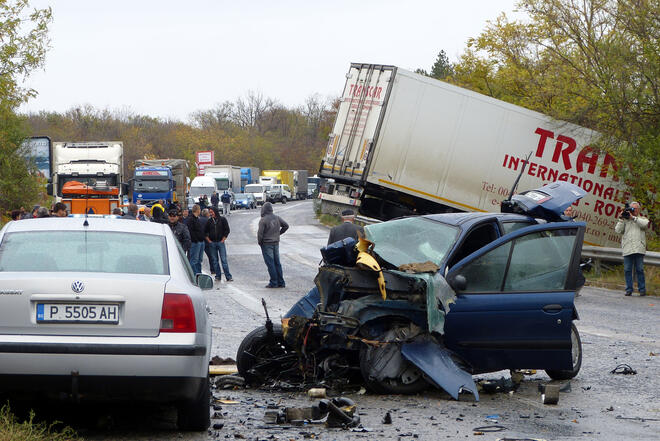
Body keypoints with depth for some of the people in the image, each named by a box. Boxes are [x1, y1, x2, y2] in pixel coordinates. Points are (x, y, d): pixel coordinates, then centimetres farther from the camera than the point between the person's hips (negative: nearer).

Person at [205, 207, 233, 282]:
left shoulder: (222, 219, 0)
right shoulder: (209, 221, 7)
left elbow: (227, 230, 2)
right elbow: (205, 232, 13)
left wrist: (223, 240, -4)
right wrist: (208, 240, 3)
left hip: (220, 242, -3)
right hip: (212, 243, 3)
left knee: (224, 260, -7)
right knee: (214, 260, 4)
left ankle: (228, 276, -7)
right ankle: (218, 276, 11)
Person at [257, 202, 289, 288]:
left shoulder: (263, 220, -15)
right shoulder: (277, 218, 4)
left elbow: (260, 233, -17)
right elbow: (286, 225, 10)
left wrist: (259, 242, 0)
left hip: (266, 243, -6)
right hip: (276, 243, 6)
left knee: (270, 263, -3)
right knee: (277, 263, 11)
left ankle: (273, 282, -4)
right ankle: (281, 282, 11)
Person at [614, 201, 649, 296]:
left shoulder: (642, 219, 14)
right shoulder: (625, 220, 18)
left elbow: (645, 224, -10)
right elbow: (618, 230, 7)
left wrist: (633, 217, -8)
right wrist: (621, 219, -1)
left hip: (639, 249, -2)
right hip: (627, 249, 2)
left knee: (639, 270, -3)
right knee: (627, 270, -1)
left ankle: (642, 289, 2)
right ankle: (629, 289, 5)